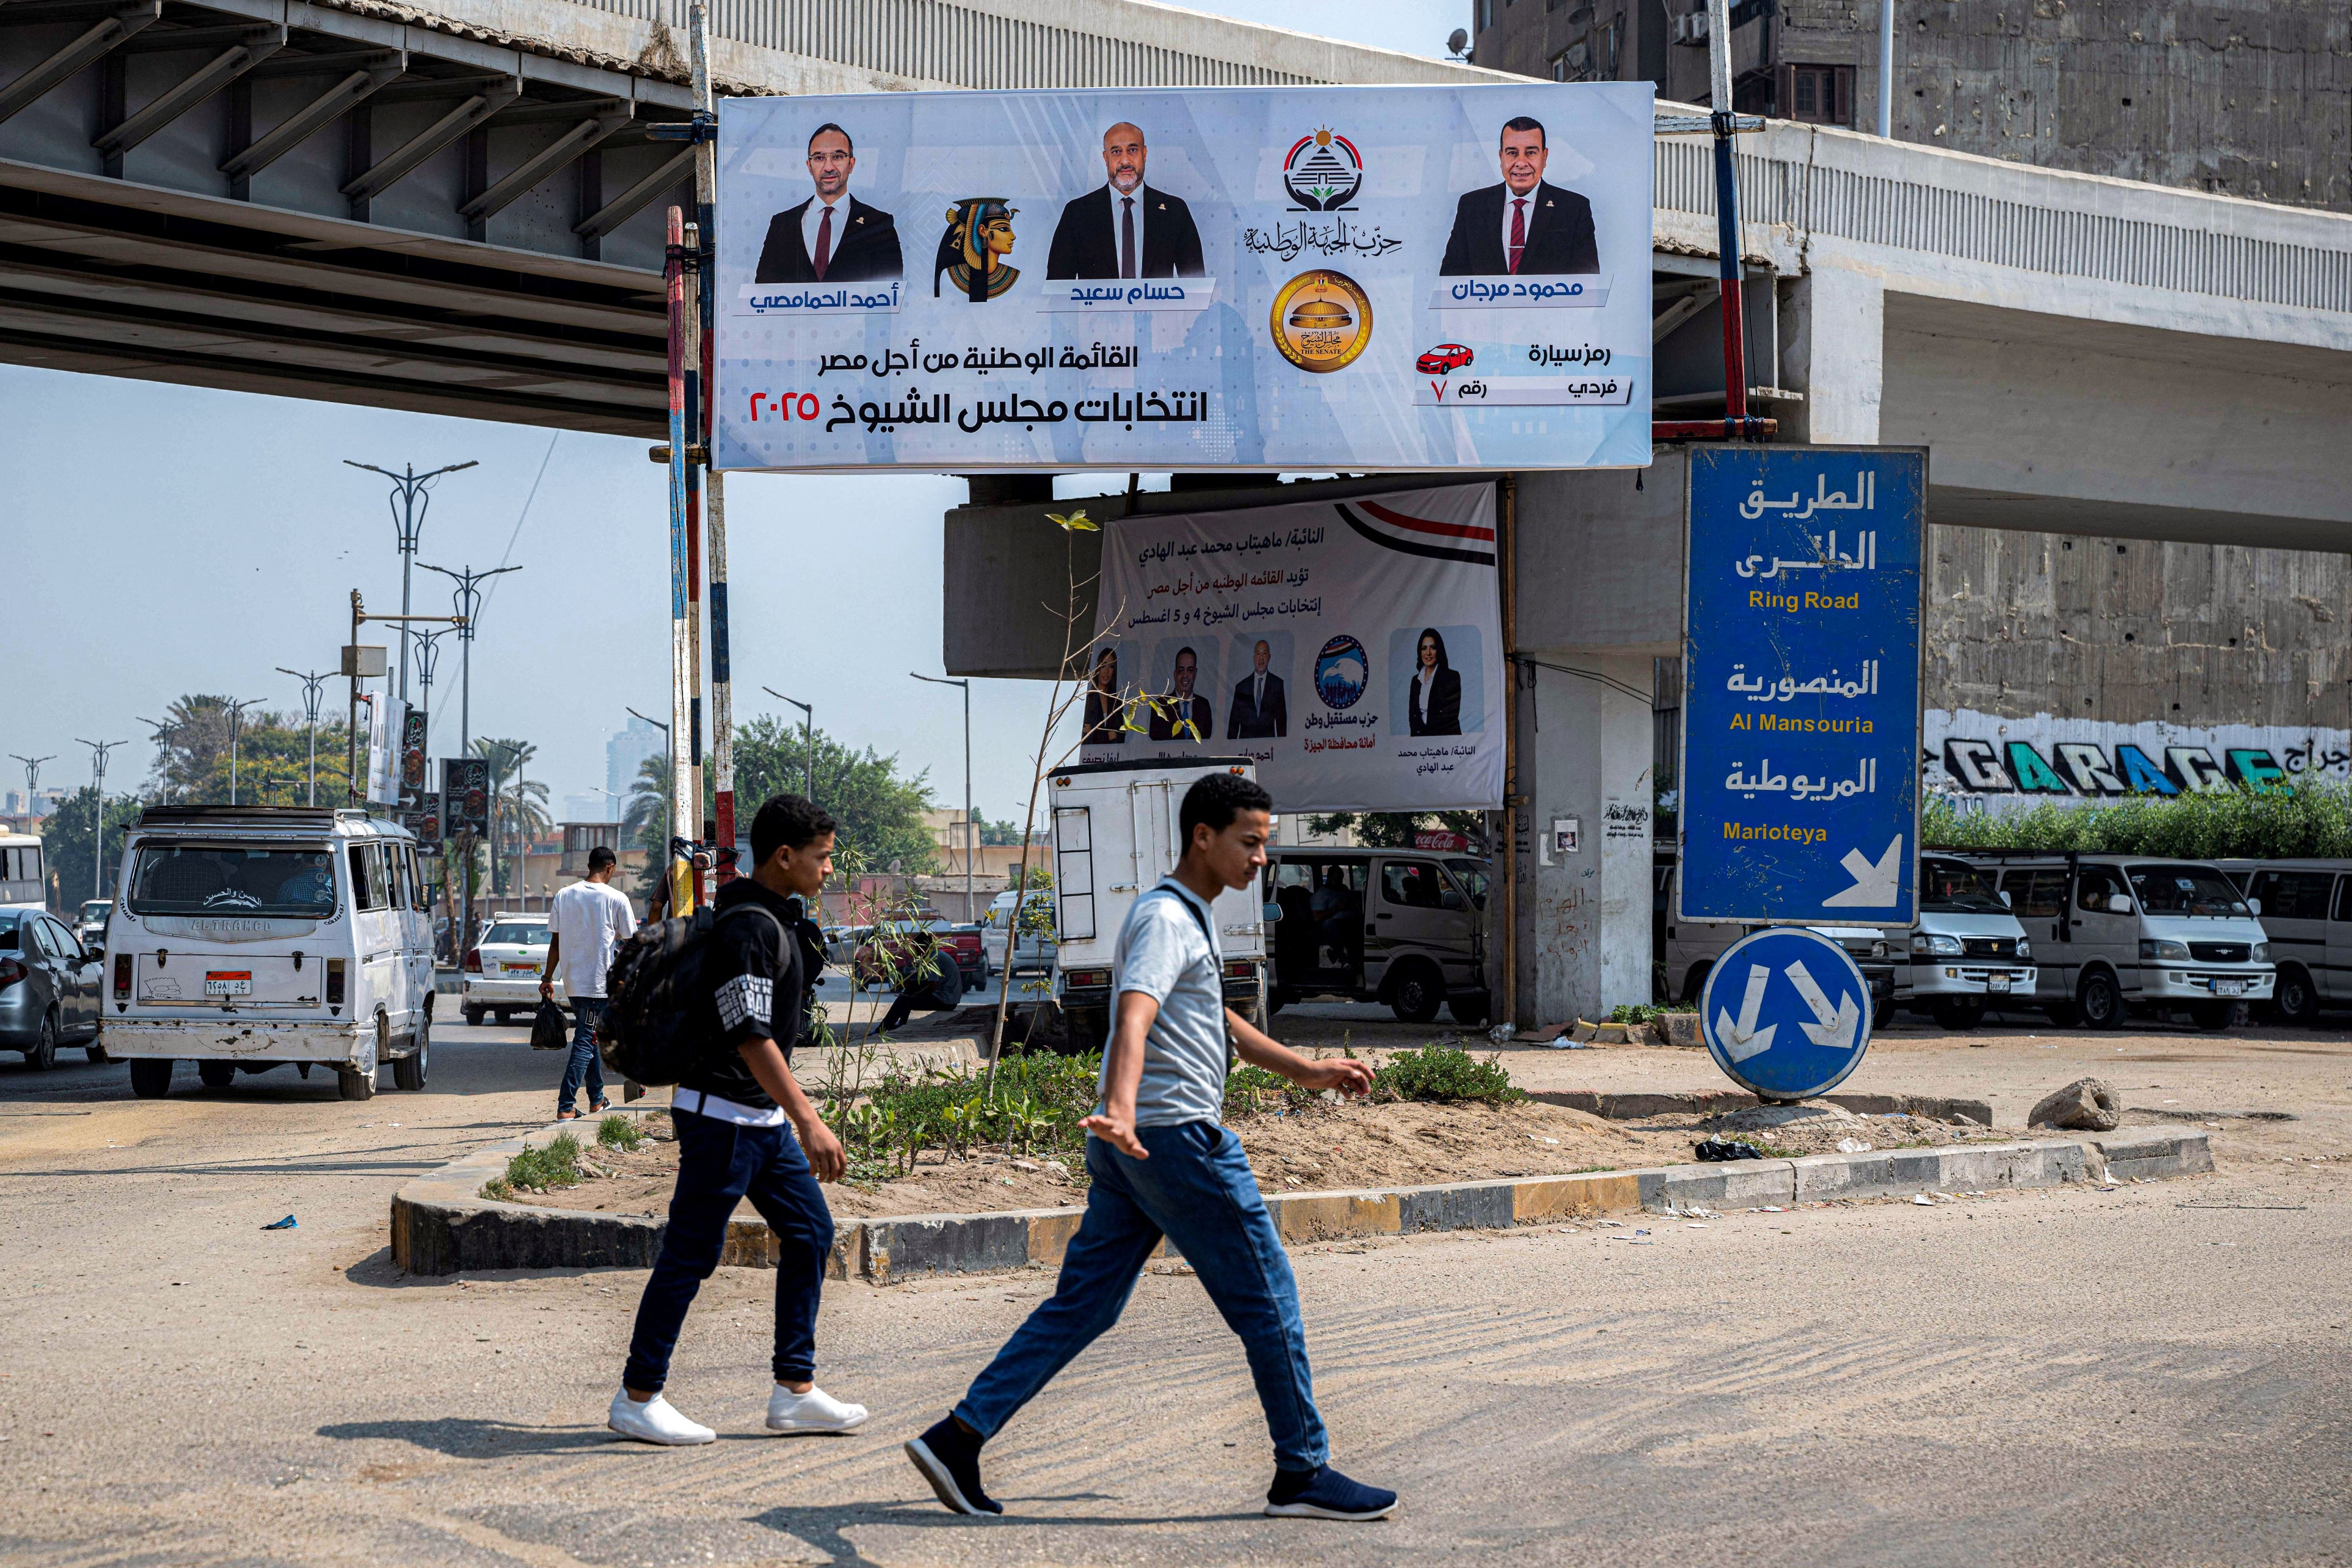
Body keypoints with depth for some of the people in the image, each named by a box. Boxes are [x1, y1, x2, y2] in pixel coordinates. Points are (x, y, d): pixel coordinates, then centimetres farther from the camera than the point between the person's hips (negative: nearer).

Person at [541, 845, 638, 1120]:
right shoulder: (617, 899, -8)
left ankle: (597, 1098, 30)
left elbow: (555, 942, 6)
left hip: (573, 982, 5)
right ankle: (566, 1106, -14)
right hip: (600, 982, -5)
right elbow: (629, 943, -2)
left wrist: (548, 978, 11)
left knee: (587, 1036, 20)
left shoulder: (564, 896, 4)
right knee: (586, 1041, -5)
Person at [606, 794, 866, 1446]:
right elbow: (750, 1035, -27)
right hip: (722, 1115, -10)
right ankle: (637, 1398, 4)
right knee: (691, 1253, -4)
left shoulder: (770, 919, 13)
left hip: (761, 1118, 10)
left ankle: (795, 1391, 11)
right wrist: (810, 1122, -32)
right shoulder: (747, 927, -19)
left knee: (810, 1231, 9)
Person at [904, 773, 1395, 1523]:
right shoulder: (1167, 919, -13)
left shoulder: (1192, 917, 21)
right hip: (1177, 1137, -10)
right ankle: (1303, 1474, 8)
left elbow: (1217, 1021, 35)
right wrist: (1121, 1110, -46)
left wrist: (1304, 1071, 36)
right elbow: (1133, 1020, -31)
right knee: (1268, 1304, 0)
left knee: (1082, 1306, 8)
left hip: (1130, 1149, 10)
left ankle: (958, 1438, 3)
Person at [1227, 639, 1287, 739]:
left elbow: (1281, 717, 5)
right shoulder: (1241, 687, 9)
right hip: (1245, 741, 1)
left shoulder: (1278, 683, 6)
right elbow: (1234, 720, 11)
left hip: (1269, 742, -1)